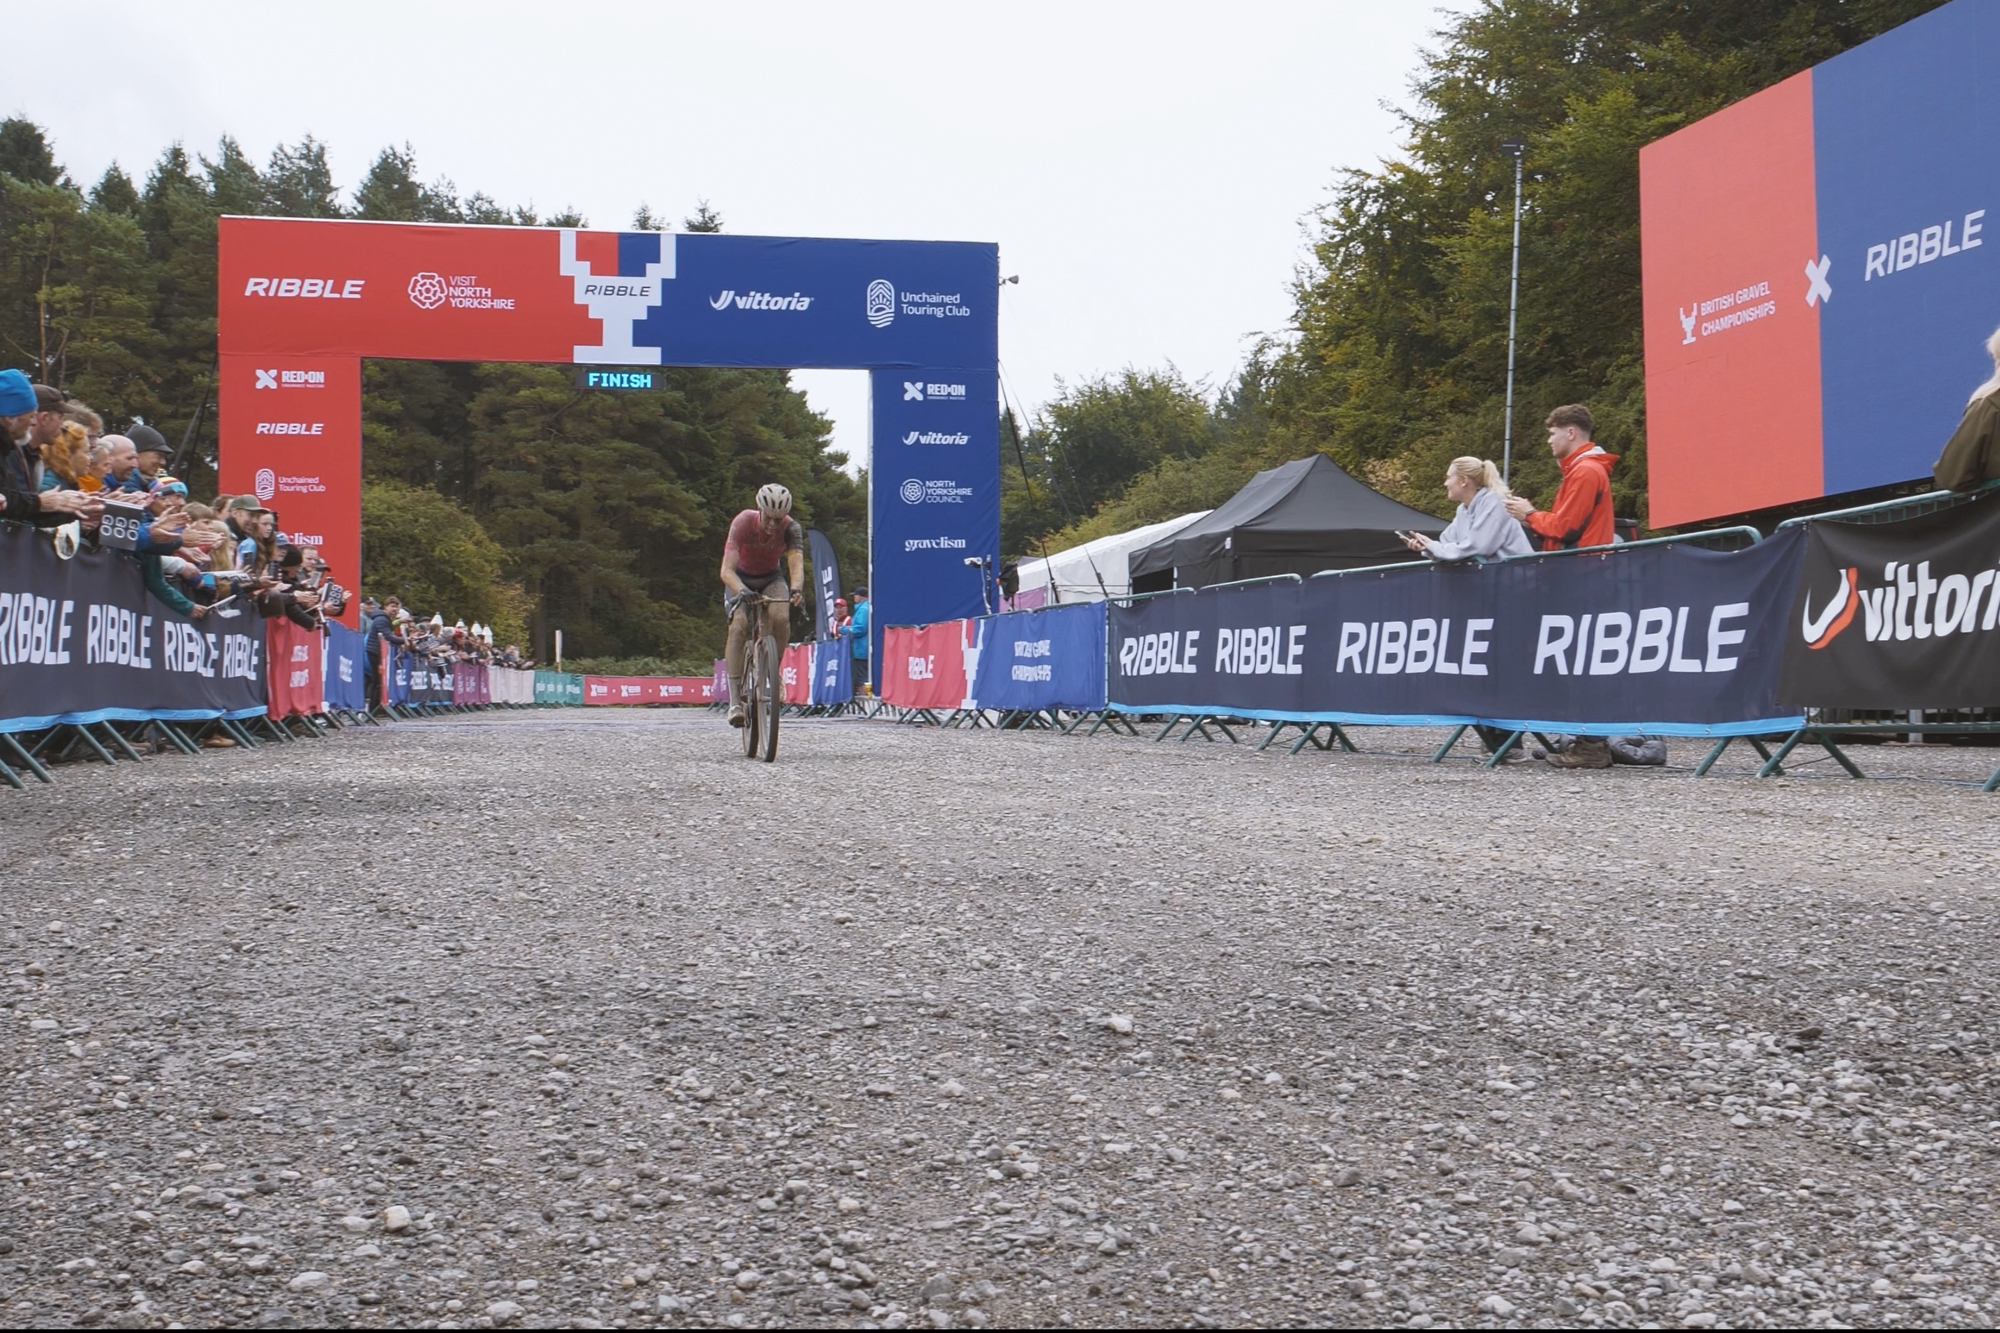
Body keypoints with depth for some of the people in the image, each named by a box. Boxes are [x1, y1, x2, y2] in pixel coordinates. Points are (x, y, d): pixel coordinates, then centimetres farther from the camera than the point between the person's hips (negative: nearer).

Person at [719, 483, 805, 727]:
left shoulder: (791, 528, -25)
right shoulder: (743, 523, -30)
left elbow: (796, 564, -36)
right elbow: (727, 570, -37)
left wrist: (795, 589, -58)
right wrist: (741, 591, -57)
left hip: (771, 578, 2)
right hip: (741, 579, -2)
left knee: (781, 618, -28)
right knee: (738, 626, -26)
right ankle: (735, 699, -29)